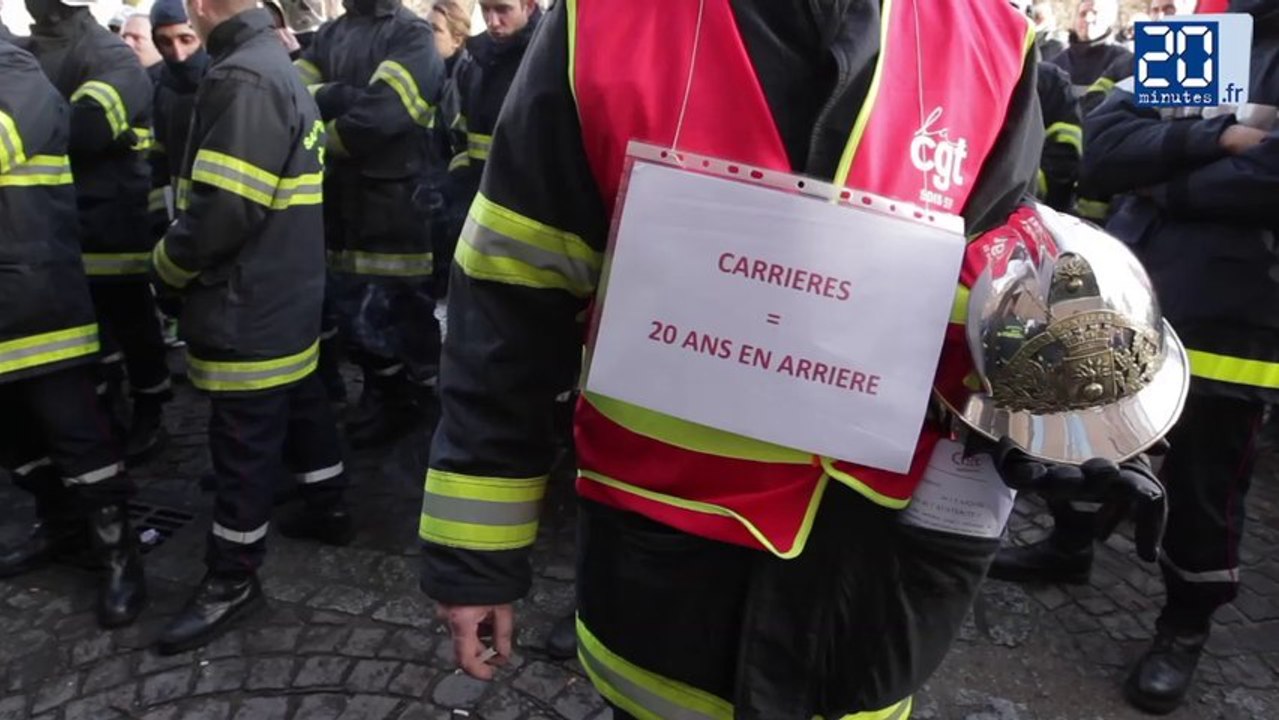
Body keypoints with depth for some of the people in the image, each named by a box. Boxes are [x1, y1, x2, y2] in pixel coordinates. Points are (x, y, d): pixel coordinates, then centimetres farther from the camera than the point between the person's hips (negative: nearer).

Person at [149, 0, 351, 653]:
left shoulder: (240, 78, -19)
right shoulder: (280, 70, 14)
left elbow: (221, 208, -24)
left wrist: (167, 265, -6)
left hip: (248, 305, -10)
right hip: (287, 294, 10)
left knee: (243, 441, 0)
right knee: (302, 406, 20)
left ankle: (231, 579, 13)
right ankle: (328, 508, 36)